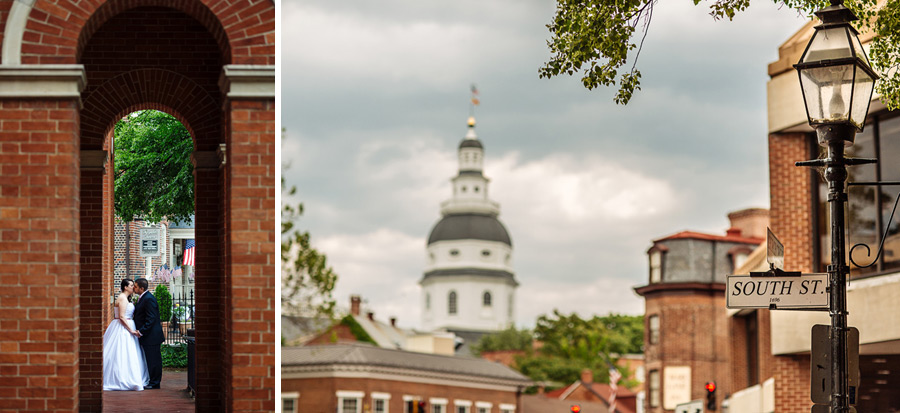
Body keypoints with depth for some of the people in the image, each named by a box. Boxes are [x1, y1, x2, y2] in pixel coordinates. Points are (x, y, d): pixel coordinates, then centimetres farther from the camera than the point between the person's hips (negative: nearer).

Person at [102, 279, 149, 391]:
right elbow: (121, 317, -20)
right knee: (121, 355, -8)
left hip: (126, 327, 10)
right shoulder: (122, 298, -14)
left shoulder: (126, 298, 17)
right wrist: (131, 330, -20)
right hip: (122, 329, -10)